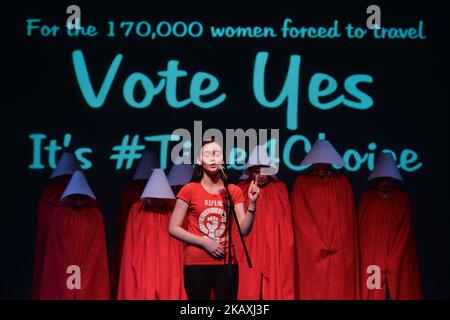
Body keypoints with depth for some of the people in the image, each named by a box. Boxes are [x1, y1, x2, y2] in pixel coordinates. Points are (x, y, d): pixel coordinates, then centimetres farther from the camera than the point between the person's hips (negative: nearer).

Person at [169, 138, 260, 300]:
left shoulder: (234, 191, 6)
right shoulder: (190, 190, 0)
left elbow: (244, 230, -2)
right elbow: (173, 228, -2)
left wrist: (252, 203, -16)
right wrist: (204, 242, -10)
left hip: (227, 264, 2)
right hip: (196, 265, -2)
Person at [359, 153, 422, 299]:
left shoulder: (403, 200, 4)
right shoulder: (366, 198, 5)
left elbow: (405, 232, 1)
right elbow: (362, 230, 4)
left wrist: (391, 261, -6)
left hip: (398, 256, 0)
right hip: (371, 255, 0)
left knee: (396, 290, -6)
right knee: (372, 291, -6)